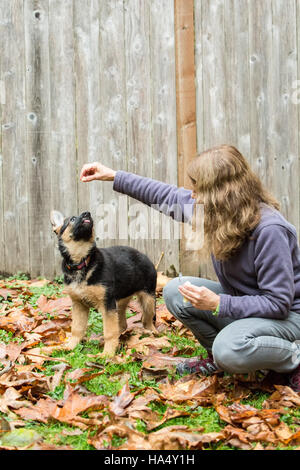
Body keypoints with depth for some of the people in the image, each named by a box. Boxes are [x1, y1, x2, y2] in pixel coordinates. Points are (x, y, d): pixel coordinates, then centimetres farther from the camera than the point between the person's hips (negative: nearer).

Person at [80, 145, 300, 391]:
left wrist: (217, 304, -31)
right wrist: (114, 177, 9)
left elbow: (279, 303, -27)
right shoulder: (216, 211, -8)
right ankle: (218, 356, 8)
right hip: (240, 301, 8)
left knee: (230, 349, -35)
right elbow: (168, 196, 8)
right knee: (174, 291, -8)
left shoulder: (270, 230, -30)